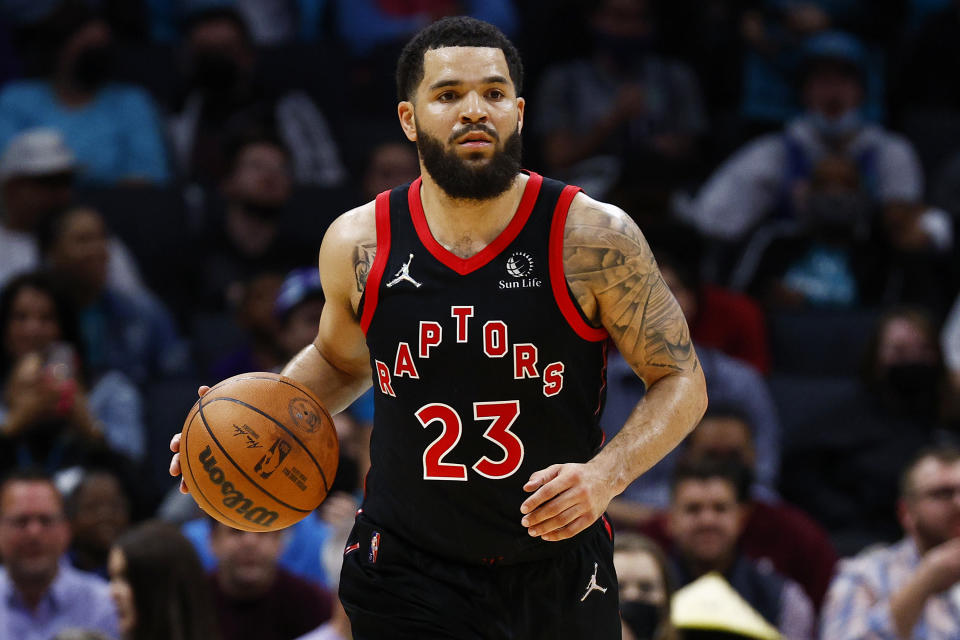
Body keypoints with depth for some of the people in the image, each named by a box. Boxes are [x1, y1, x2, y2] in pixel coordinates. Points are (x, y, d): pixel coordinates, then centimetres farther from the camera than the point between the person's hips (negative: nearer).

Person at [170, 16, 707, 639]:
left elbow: (681, 382, -4)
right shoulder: (358, 244, -3)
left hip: (559, 580, 0)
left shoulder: (593, 238, -11)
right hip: (407, 576, 0)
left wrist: (606, 475, -22)